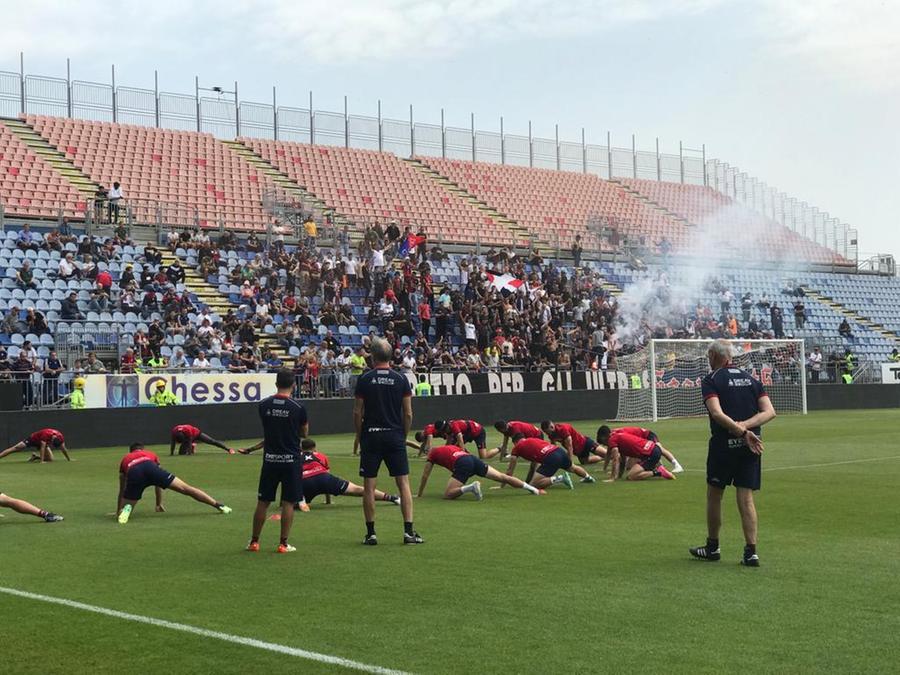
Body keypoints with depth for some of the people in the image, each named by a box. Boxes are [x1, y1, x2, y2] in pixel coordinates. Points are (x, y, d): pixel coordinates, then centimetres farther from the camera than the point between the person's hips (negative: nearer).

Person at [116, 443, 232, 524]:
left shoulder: (124, 459, 41)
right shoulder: (151, 454, 44)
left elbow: (122, 490, 42)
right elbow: (159, 482, 49)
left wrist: (118, 511, 51)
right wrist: (159, 504, 56)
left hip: (133, 473, 0)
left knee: (127, 506, 11)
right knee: (185, 488, 4)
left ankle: (127, 508, -26)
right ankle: (218, 505, -1)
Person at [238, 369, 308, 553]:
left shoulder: (264, 405, -1)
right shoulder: (298, 407, -9)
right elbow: (304, 433, 4)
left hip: (270, 459, 3)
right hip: (291, 460, -2)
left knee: (263, 502, 10)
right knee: (288, 503, 4)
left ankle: (254, 541, 17)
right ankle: (283, 544, 5)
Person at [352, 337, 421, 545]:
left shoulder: (364, 379, -3)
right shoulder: (401, 379, 0)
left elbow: (357, 412, -2)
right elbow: (408, 413, 1)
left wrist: (358, 436, 10)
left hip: (371, 436, -1)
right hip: (395, 436, 1)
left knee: (369, 486, 4)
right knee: (404, 483, 3)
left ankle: (371, 533, 5)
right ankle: (409, 531, -2)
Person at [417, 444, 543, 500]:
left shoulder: (432, 454, 23)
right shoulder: (451, 447, 40)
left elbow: (425, 476, 22)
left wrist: (419, 495, 31)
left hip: (462, 464, -6)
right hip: (473, 458, 6)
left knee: (447, 495, -7)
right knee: (502, 477, 9)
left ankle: (471, 487, -31)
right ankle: (533, 489, 0)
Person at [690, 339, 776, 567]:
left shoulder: (711, 380, -4)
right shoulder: (751, 379, 11)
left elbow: (717, 413, -21)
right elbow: (770, 412, 1)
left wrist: (742, 431, -21)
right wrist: (745, 426, -9)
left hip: (723, 445, -4)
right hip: (749, 447, 4)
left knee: (714, 496, 12)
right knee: (746, 499, 5)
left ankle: (712, 547, 22)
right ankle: (751, 552, -1)